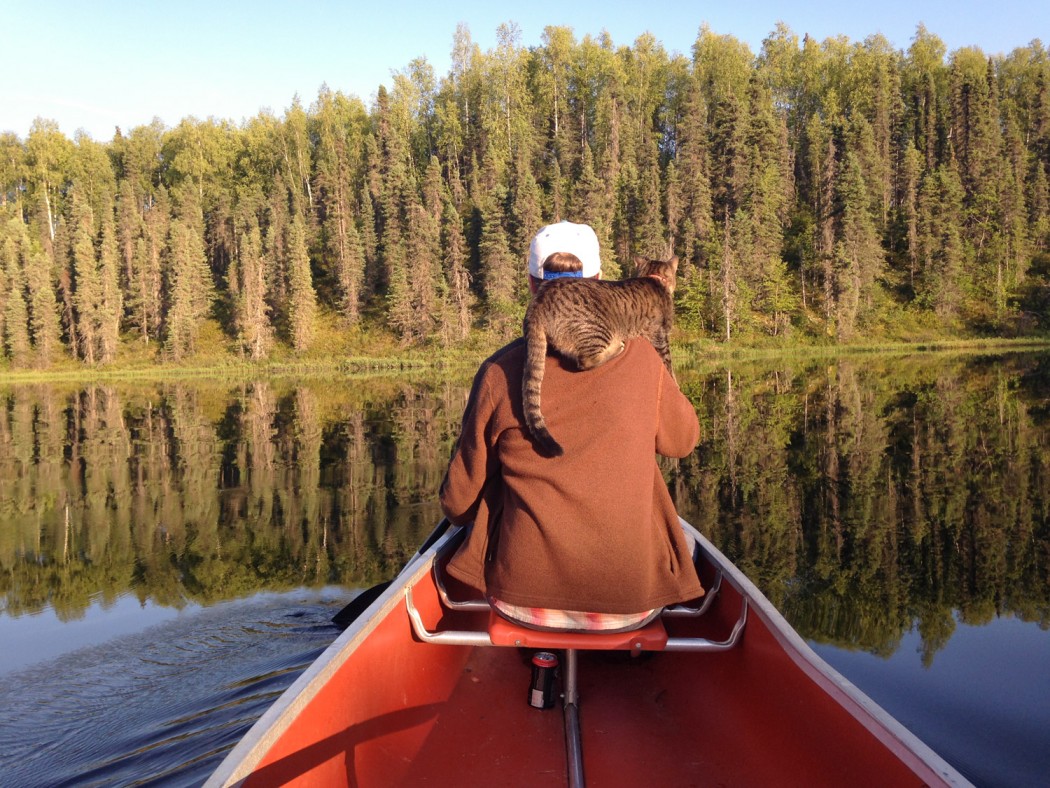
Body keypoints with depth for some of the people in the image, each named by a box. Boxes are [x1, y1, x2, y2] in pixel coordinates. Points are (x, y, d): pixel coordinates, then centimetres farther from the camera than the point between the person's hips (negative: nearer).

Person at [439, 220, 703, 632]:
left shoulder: (499, 370, -10)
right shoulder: (639, 356, -9)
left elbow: (457, 504, -2)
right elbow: (683, 439, 12)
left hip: (519, 602, 0)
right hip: (633, 605, 1)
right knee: (684, 541, 32)